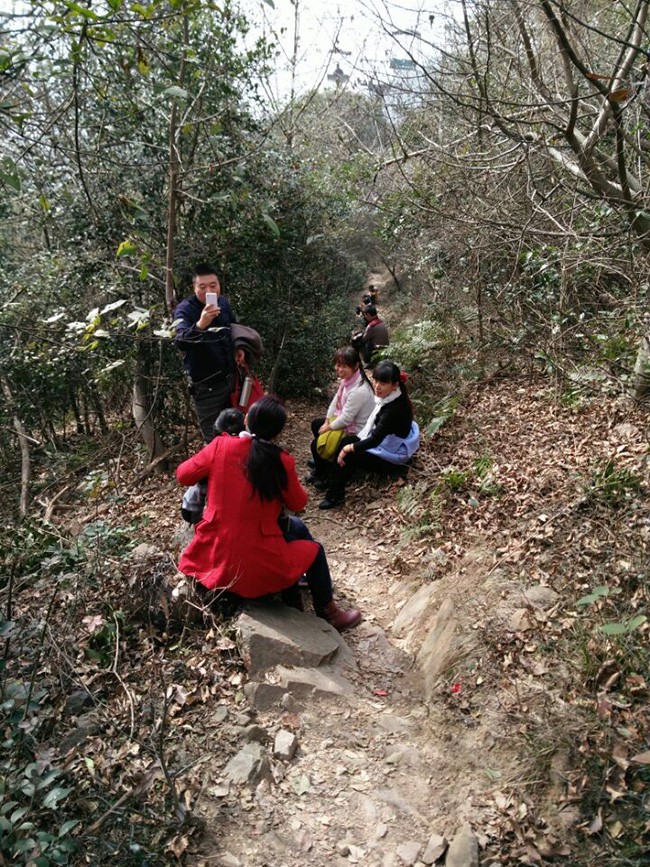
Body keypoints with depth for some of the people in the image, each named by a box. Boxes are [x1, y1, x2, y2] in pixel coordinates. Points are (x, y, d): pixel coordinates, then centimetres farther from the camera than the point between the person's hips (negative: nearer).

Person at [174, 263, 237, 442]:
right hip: (206, 386, -6)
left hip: (230, 379, 6)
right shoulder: (184, 310, -18)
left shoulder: (224, 303, 1)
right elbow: (181, 341, -37)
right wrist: (200, 325, -52)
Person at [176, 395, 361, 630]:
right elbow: (298, 504, 1)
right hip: (253, 564, -5)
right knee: (314, 551, 23)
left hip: (213, 554, 5)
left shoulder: (220, 446, -9)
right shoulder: (281, 462, -15)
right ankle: (328, 614, 40)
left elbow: (183, 475, 4)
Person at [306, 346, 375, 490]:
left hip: (354, 432, -9)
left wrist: (329, 427, -13)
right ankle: (323, 459, 37)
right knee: (316, 424, 22)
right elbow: (336, 399, 4)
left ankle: (322, 475, 21)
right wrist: (327, 421, 0)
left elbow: (346, 418, -29)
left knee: (315, 444, -3)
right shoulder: (348, 379, -7)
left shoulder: (358, 391, -35)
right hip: (346, 421, 9)